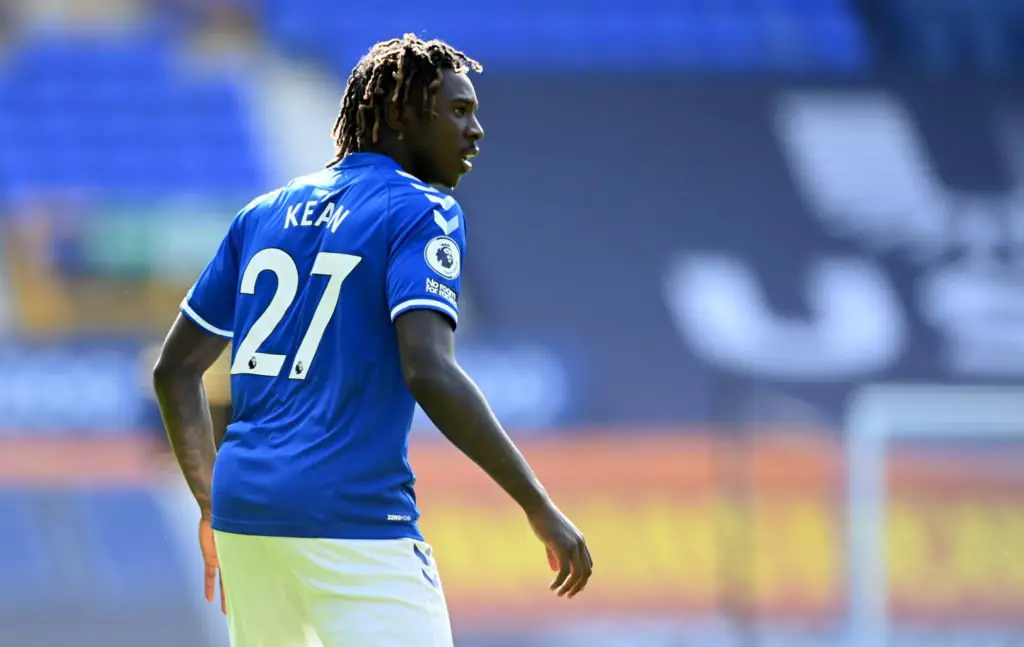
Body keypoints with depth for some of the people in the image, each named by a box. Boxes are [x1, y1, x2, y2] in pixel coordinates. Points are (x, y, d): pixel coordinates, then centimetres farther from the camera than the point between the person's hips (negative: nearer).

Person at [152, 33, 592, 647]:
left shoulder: (263, 213, 17)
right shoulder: (423, 212, -4)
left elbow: (175, 369, 18)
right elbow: (429, 371, -20)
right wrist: (538, 506, -18)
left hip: (241, 505, 7)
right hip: (351, 518, -7)